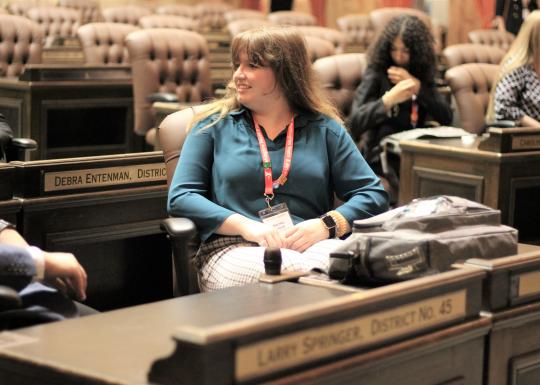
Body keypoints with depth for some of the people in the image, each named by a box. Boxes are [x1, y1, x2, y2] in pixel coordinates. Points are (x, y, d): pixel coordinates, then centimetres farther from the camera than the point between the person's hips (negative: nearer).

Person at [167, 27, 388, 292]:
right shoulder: (215, 125, 15)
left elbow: (374, 195, 11)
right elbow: (180, 197, 5)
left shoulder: (324, 129, 17)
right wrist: (246, 225, -10)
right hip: (235, 249, -2)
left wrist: (326, 225, -9)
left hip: (313, 246, 2)